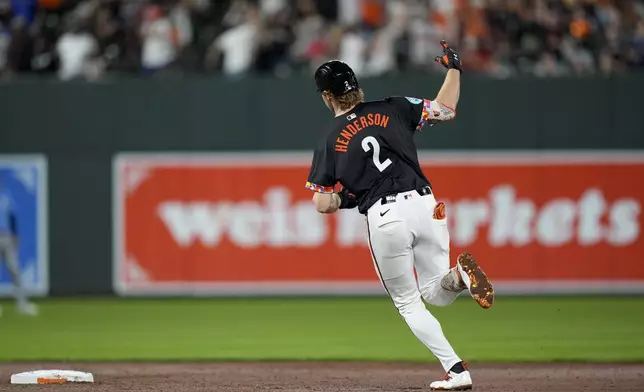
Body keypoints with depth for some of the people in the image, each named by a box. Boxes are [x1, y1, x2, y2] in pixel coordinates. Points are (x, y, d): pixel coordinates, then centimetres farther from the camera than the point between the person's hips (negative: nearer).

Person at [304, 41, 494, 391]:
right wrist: (453, 69, 21)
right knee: (436, 294, 18)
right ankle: (459, 274, -19)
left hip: (384, 218, -2)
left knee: (407, 302, 15)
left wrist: (348, 198, 23)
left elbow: (322, 205, 3)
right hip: (424, 204, 2)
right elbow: (445, 110, 11)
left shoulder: (329, 142, 4)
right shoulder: (393, 109, 8)